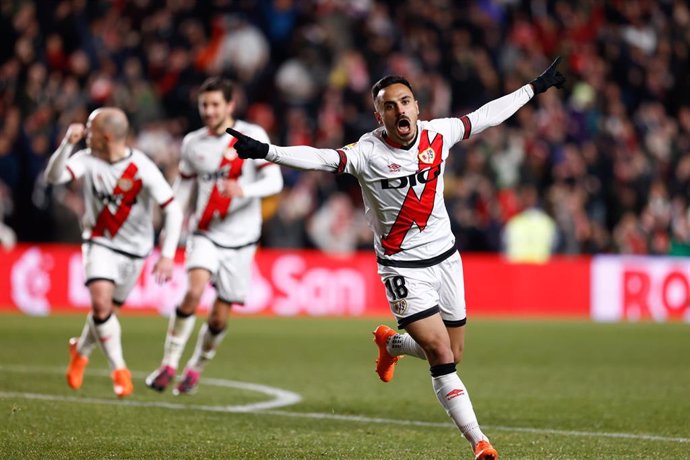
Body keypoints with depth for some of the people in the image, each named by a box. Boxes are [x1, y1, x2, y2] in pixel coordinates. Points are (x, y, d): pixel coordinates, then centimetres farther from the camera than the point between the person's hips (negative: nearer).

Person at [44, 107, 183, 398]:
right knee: (100, 302, -21)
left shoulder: (142, 169, -22)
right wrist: (67, 143, -39)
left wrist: (167, 255, -26)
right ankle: (119, 370, -6)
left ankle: (81, 350, 43)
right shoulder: (88, 159, -13)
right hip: (99, 241, 0)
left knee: (107, 309, 11)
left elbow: (172, 210, -19)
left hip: (134, 248, 0)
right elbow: (54, 176, -26)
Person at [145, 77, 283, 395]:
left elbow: (274, 181, -12)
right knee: (194, 291, -24)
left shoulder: (252, 136, -6)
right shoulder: (192, 143, 4)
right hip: (205, 234, 1)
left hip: (240, 238, -1)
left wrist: (243, 190, -31)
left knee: (220, 316, 0)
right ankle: (169, 364, -14)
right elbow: (182, 187, 16)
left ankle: (195, 369, 25)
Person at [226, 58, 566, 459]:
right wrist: (265, 151, -47)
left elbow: (487, 115, 11)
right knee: (441, 355, -14)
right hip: (403, 268, -5)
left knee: (453, 355, 10)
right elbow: (321, 158, -31)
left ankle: (390, 343, 41)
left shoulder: (438, 134, -3)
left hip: (445, 258, 5)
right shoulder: (368, 153, -16)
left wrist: (535, 88, 19)